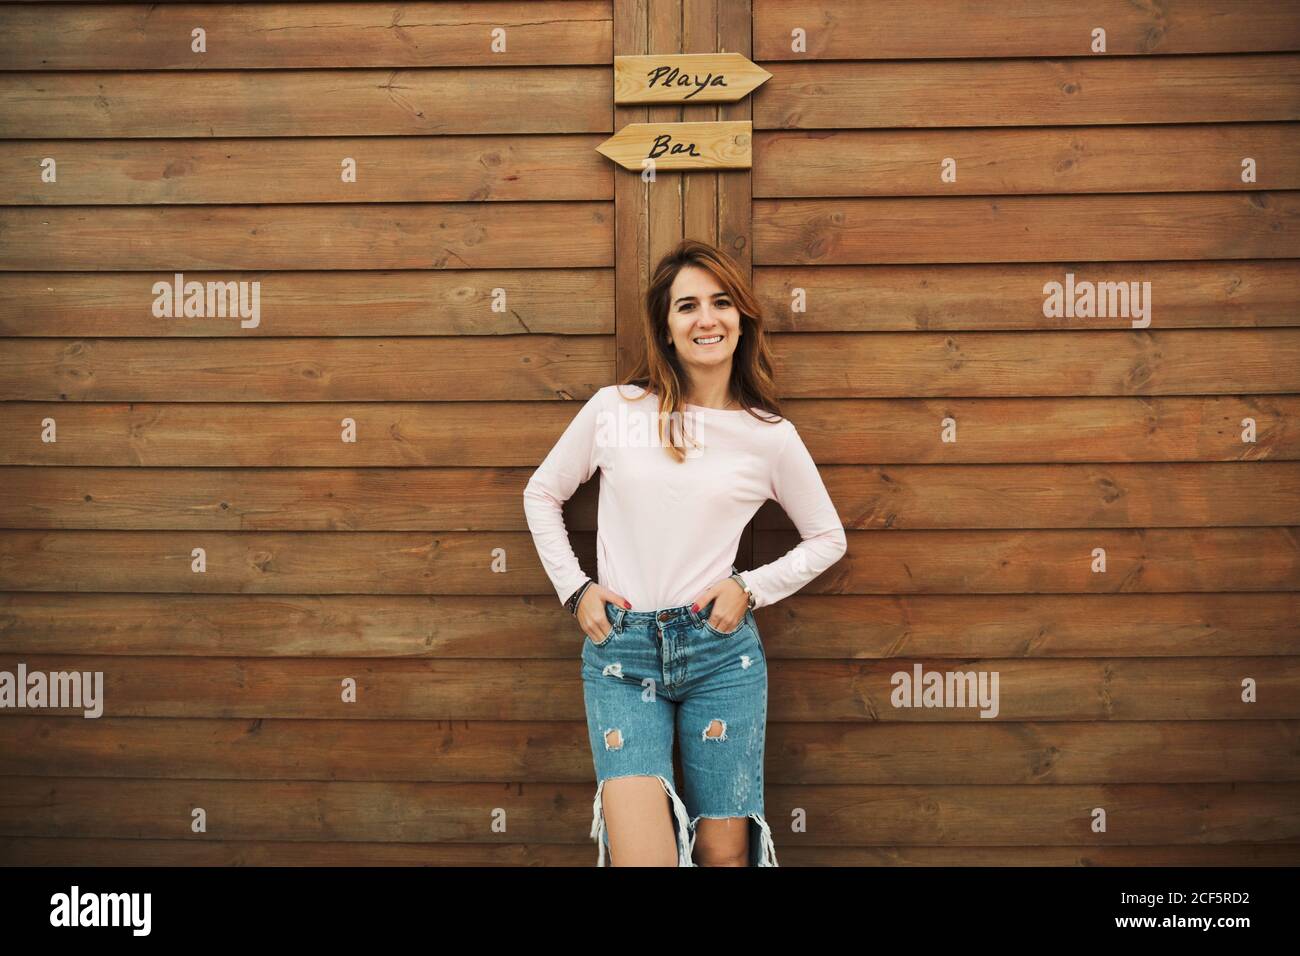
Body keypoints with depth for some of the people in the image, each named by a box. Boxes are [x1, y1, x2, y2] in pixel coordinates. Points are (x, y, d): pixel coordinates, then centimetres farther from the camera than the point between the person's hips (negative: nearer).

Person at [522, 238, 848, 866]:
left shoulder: (771, 436, 2)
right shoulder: (614, 409, 1)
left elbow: (828, 537, 14)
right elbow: (541, 494, 13)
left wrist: (753, 588, 1)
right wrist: (574, 589, 5)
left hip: (721, 652, 1)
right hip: (619, 654, 0)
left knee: (726, 854, 10)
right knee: (640, 855, -13)